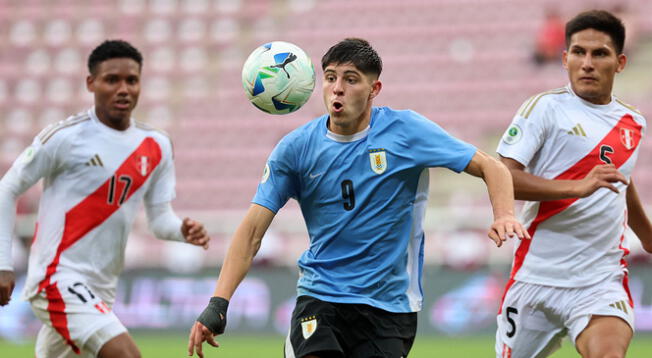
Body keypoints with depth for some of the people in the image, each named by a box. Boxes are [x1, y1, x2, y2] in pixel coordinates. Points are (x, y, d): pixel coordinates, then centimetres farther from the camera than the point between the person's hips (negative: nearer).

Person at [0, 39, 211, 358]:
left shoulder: (156, 147, 8)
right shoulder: (65, 137, -9)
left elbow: (160, 218, 13)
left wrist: (183, 231, -10)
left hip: (101, 289, 7)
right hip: (58, 279, -7)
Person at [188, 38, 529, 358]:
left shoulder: (405, 130, -5)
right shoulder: (296, 148, -2)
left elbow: (490, 167, -2)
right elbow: (252, 230, -2)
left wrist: (504, 215, -23)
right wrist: (217, 303, -12)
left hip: (389, 302, 0)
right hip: (319, 296, 0)